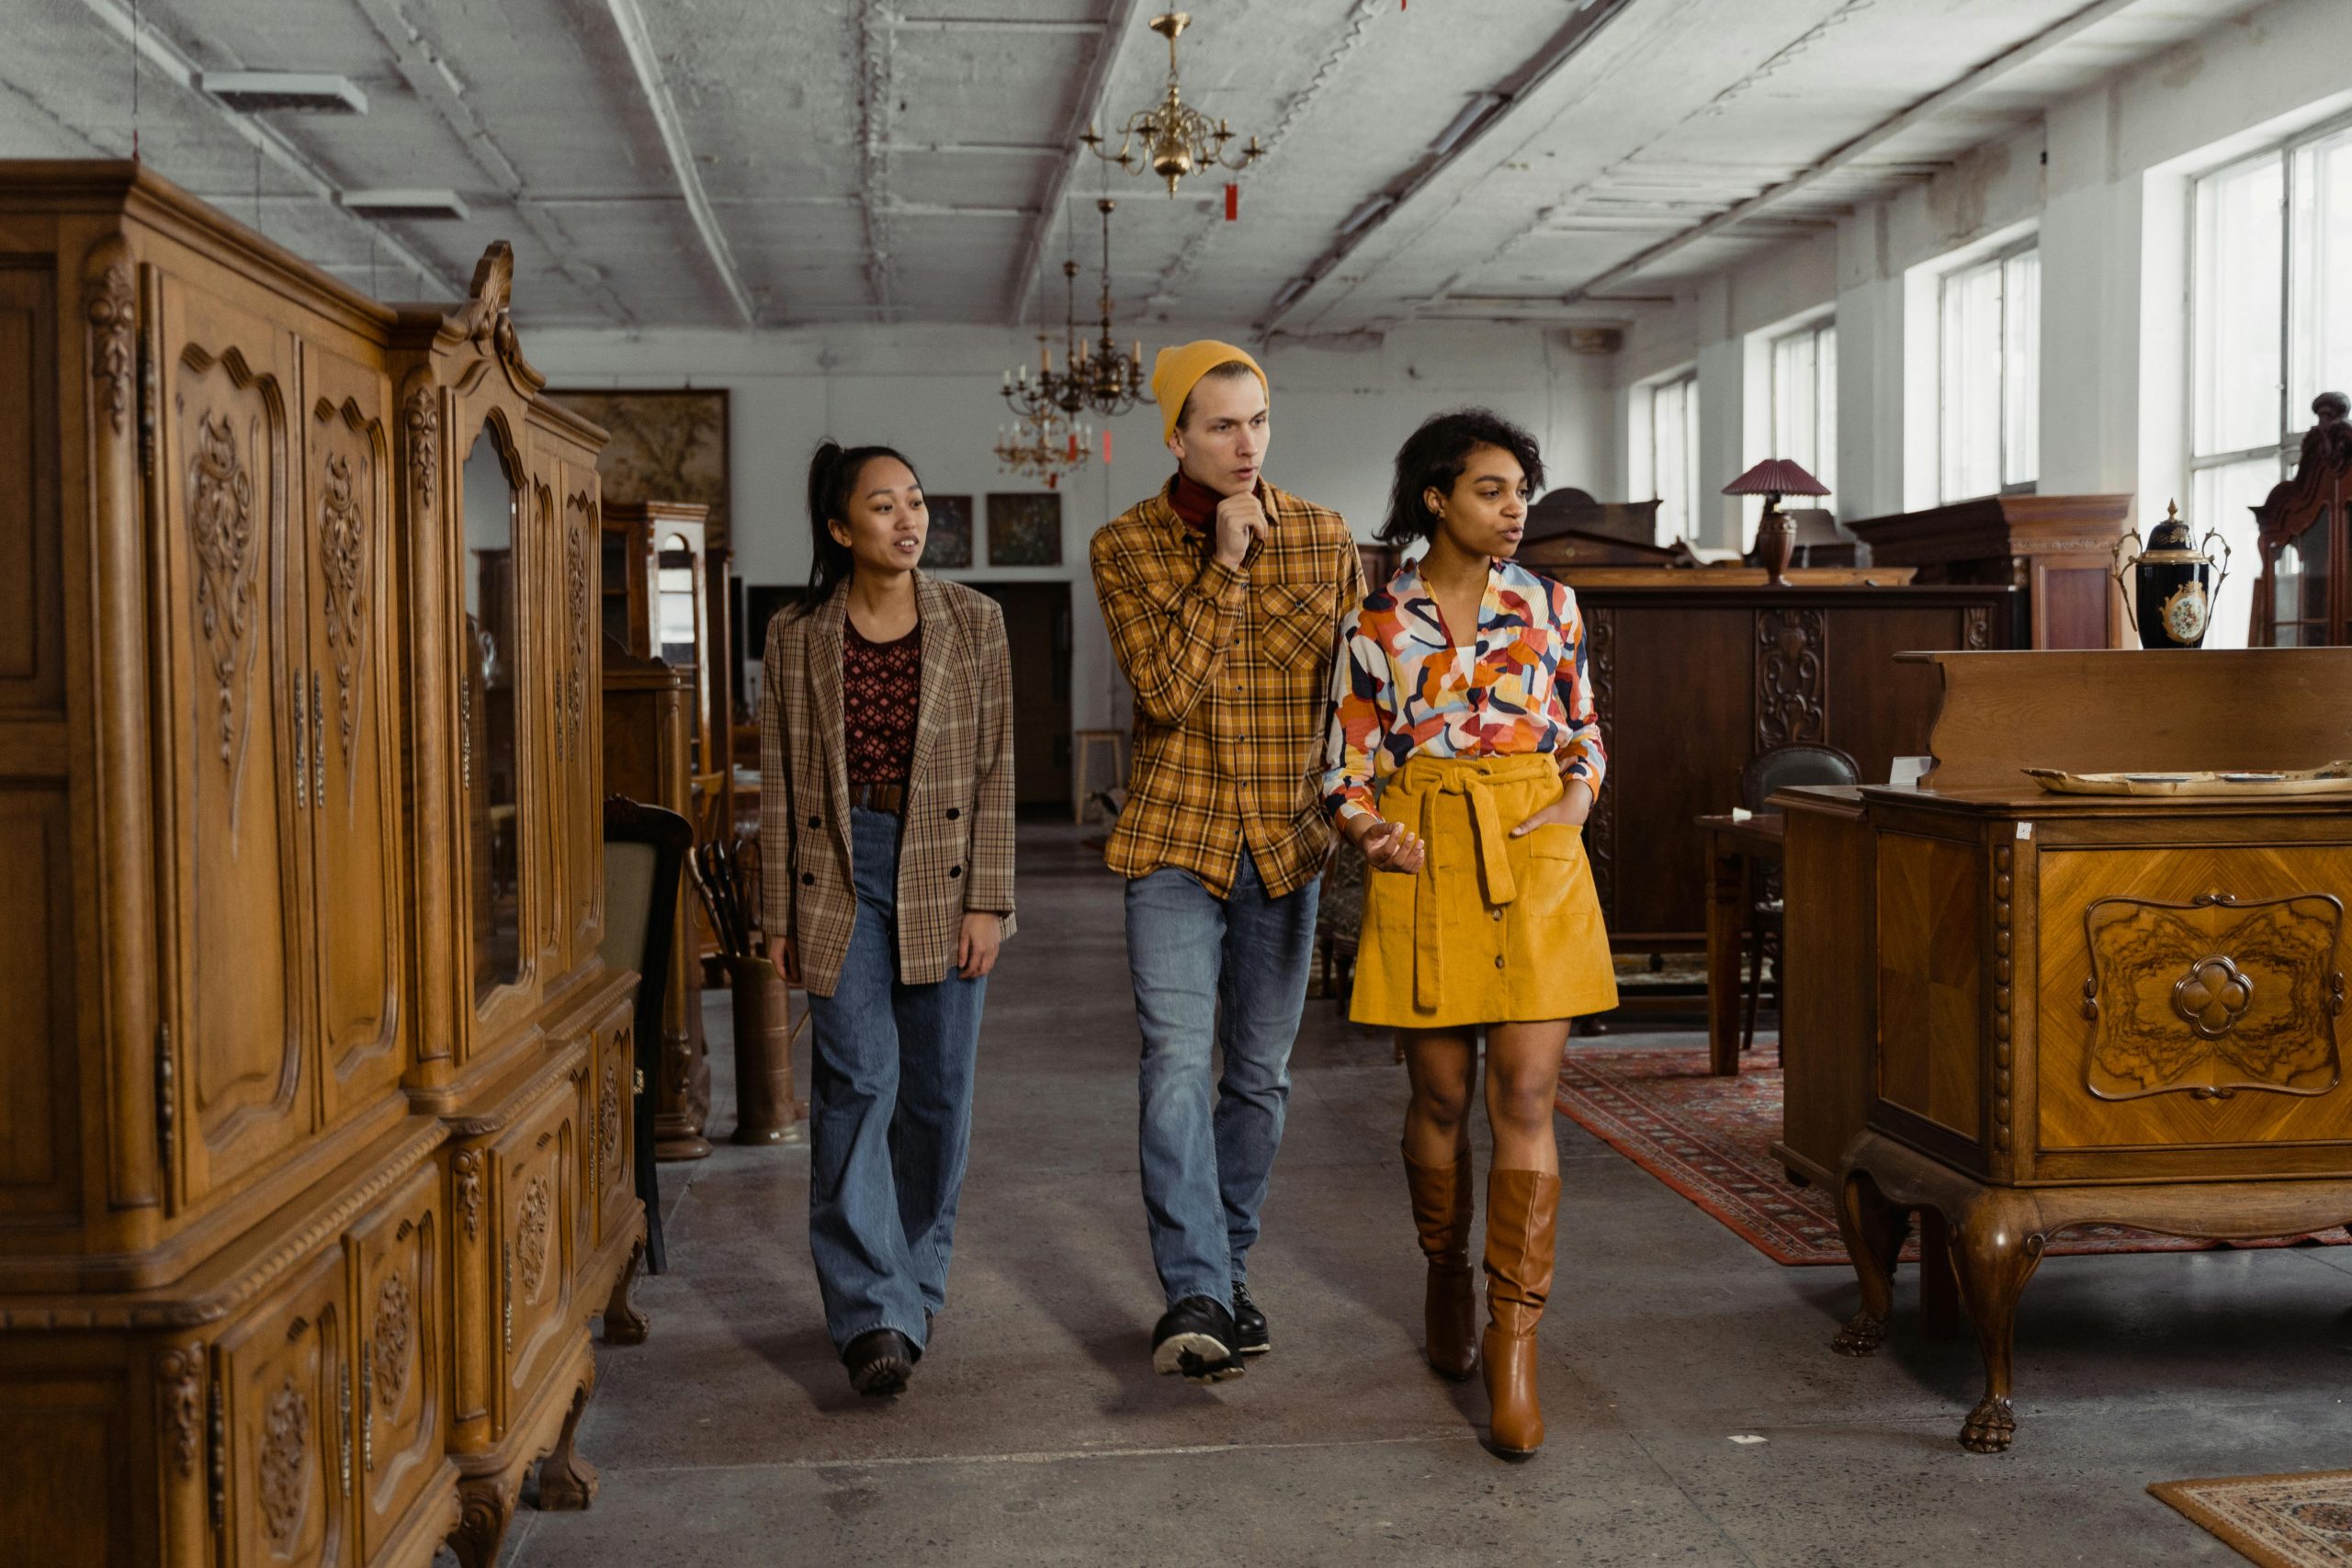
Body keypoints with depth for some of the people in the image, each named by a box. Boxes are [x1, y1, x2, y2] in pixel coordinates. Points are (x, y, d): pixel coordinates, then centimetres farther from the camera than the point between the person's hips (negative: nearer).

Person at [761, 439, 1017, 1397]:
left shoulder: (974, 622, 3)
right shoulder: (797, 635, 2)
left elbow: (995, 768, 1)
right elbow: (780, 781, 5)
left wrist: (986, 900, -4)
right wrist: (779, 915, 3)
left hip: (942, 870, 1)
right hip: (840, 871, -1)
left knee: (937, 1091, 6)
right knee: (857, 1080, -10)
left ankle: (913, 1289, 24)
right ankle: (875, 1312, -7)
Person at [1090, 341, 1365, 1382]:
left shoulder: (1323, 538, 4)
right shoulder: (1126, 547, -4)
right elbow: (1165, 690, -16)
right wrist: (1225, 565, -18)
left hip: (1286, 839, 3)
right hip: (1176, 838, -3)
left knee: (1260, 1075, 10)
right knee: (1177, 1066, -15)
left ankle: (1225, 1268, 25)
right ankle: (1194, 1297, -14)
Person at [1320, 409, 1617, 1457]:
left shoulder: (1549, 606, 8)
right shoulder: (1379, 623, 4)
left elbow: (1585, 734, 15)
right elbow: (1349, 764, 6)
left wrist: (1575, 801, -4)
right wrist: (1370, 830, -13)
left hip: (1535, 861, 1)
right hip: (1425, 863, 0)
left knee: (1525, 1102, -6)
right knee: (1440, 1097, 7)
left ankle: (1513, 1347, -2)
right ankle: (1447, 1282, 32)